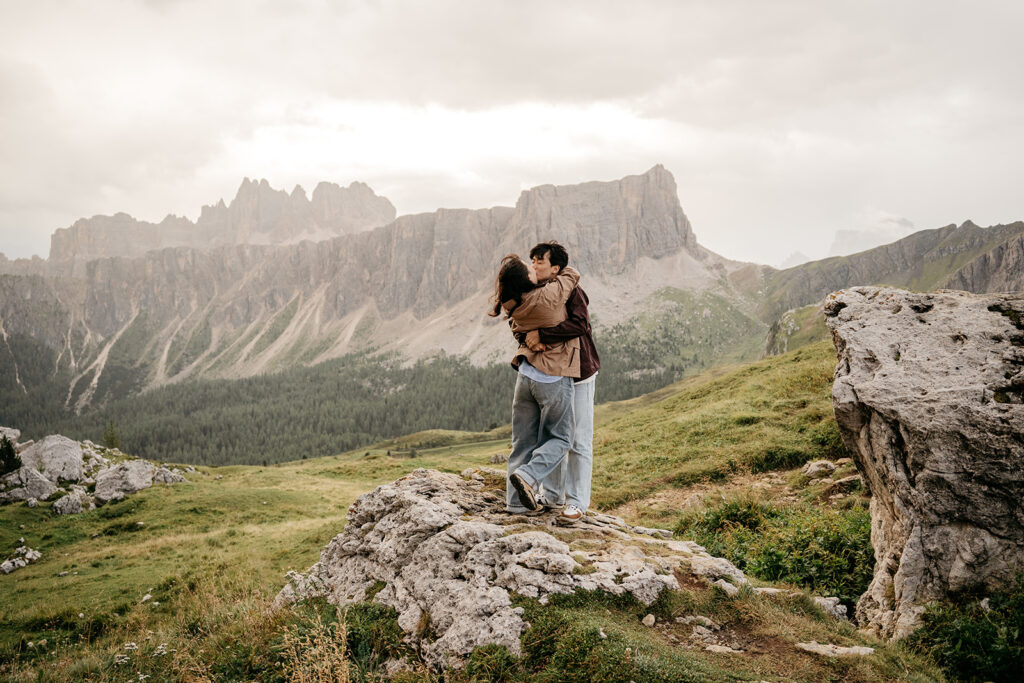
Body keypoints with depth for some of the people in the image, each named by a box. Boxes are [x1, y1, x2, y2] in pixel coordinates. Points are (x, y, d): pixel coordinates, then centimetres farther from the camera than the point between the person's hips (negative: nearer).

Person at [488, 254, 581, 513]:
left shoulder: (513, 306, -3)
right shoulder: (548, 296, -19)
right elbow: (572, 275, -1)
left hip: (525, 374, 6)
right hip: (553, 378, -6)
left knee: (524, 440, 13)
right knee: (559, 439, 10)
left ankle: (516, 500, 15)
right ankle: (528, 475, -12)